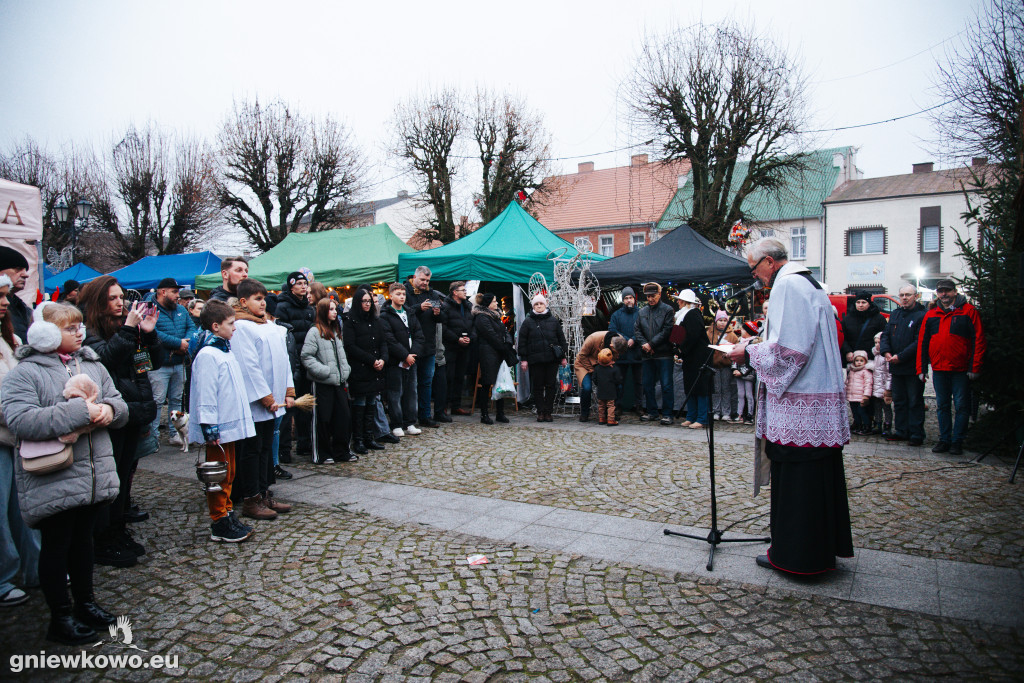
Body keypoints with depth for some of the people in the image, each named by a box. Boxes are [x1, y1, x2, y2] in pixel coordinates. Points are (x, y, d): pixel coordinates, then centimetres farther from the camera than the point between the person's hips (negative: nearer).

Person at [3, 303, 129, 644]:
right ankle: (60, 618, 22)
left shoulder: (92, 365, 9)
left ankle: (85, 602, 35)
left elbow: (119, 404, 12)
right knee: (56, 545, 8)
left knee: (83, 538, 19)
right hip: (52, 480, -6)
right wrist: (80, 411, -27)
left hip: (94, 474, 6)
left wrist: (108, 410, -12)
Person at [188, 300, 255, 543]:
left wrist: (242, 418, 22)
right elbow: (205, 394, -21)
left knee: (229, 474, 17)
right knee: (219, 476, 0)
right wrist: (210, 428, -22)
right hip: (220, 428, -10)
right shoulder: (207, 356, -16)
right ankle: (220, 525, 9)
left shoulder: (224, 351, 15)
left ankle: (228, 514, 28)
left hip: (231, 425, 10)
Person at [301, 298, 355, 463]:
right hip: (322, 383, -7)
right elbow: (307, 357, -15)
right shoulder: (315, 332, -10)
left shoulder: (335, 331, 14)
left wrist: (345, 371, 11)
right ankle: (323, 454, 14)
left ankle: (341, 452, 19)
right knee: (323, 420, 2)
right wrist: (324, 371, -19)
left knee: (344, 417, 8)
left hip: (339, 382, 7)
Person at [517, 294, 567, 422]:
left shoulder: (553, 320, 10)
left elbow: (561, 339, 14)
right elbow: (522, 342, 4)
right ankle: (540, 412, 11)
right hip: (535, 359, -1)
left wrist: (563, 356, 10)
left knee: (551, 385, 3)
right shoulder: (528, 322, 5)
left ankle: (548, 412, 11)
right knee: (537, 386, 2)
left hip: (552, 359, 1)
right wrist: (523, 359, -1)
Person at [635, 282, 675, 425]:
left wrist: (651, 344, -13)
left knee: (666, 385, -4)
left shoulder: (668, 310, -1)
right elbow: (636, 330, 10)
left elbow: (667, 330, -9)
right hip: (647, 354, 5)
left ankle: (667, 413, 4)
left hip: (664, 354, -5)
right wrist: (644, 344, -7)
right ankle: (651, 412, 22)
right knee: (647, 385, 11)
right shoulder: (642, 312, 14)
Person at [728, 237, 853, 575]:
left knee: (794, 480, -1)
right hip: (820, 399, 10)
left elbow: (787, 349, -21)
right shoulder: (808, 284, 18)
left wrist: (749, 352, -8)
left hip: (799, 405, -10)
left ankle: (795, 554, 9)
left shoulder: (787, 285, -14)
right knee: (818, 477, 16)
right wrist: (755, 347, 16)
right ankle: (823, 545, 27)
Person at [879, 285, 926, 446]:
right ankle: (901, 431, 22)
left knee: (915, 401, 0)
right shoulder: (895, 314, 13)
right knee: (899, 401, 13)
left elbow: (919, 342, -15)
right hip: (896, 367, 6)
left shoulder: (921, 316, -8)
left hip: (913, 367, -6)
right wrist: (886, 351, -6)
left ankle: (916, 434, 7)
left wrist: (900, 357, -18)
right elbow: (885, 335, 12)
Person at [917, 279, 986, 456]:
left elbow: (978, 340, -6)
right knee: (942, 406, 9)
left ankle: (957, 441, 11)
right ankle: (944, 439, 17)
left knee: (961, 406, 2)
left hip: (961, 370, -4)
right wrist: (921, 368, 6)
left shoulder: (969, 312, -2)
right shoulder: (931, 315, 9)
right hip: (939, 369, 4)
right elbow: (922, 343, 11)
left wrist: (975, 367, -11)